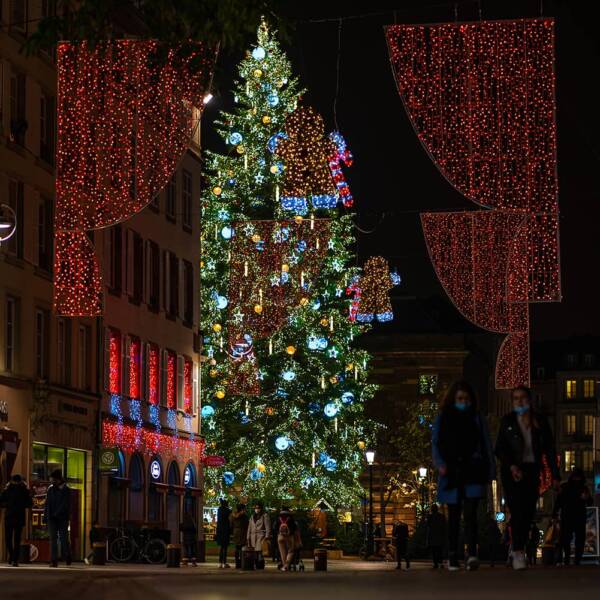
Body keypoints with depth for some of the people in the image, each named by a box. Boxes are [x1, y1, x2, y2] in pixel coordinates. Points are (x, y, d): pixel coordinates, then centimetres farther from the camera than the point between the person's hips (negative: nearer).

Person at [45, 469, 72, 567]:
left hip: (63, 518, -4)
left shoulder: (66, 490, -3)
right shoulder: (50, 489, 11)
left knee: (64, 538, 0)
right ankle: (54, 561, -5)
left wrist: (56, 514, -15)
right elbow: (47, 503, 14)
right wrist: (46, 515, 5)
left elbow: (65, 504, -9)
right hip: (52, 518, 4)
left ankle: (67, 558, 20)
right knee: (53, 539, -3)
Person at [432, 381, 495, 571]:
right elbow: (435, 443, 4)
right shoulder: (442, 419, 10)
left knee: (470, 513, -15)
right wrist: (440, 463, -13)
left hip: (472, 472, -1)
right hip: (452, 473, 1)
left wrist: (490, 471, 5)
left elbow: (486, 445, 10)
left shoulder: (476, 419, 10)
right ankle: (453, 557, 13)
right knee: (454, 516, 7)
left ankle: (472, 555, -26)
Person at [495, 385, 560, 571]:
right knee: (517, 511, -14)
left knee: (528, 513, -1)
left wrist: (555, 476, 2)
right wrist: (511, 466, -17)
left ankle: (518, 550, 9)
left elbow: (549, 449, 8)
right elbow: (499, 449, 1)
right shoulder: (507, 421, 3)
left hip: (532, 470, 2)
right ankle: (518, 553, -18)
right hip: (512, 471, -2)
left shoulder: (540, 421, 7)